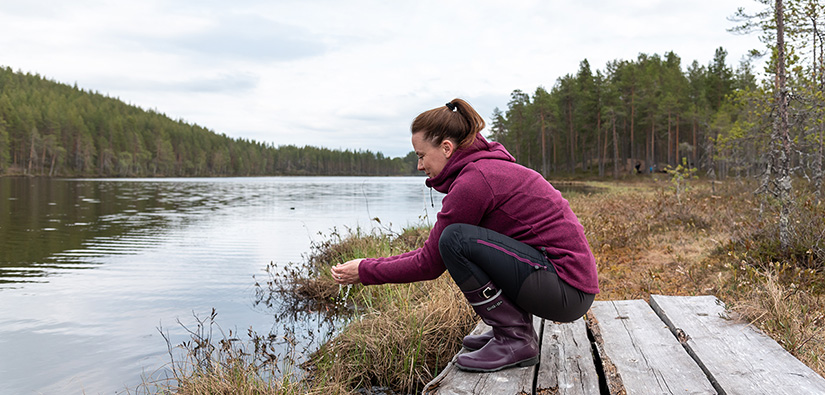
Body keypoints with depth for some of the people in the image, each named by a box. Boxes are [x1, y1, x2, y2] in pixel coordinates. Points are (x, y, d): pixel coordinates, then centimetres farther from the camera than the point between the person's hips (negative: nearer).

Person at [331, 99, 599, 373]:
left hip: (565, 288, -10)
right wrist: (374, 264, 16)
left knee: (456, 238, -19)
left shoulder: (473, 181, -16)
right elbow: (434, 251, 19)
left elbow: (430, 264, -9)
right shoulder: (490, 168, 14)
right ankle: (517, 328, 14)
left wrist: (366, 271, 2)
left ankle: (515, 340, -8)